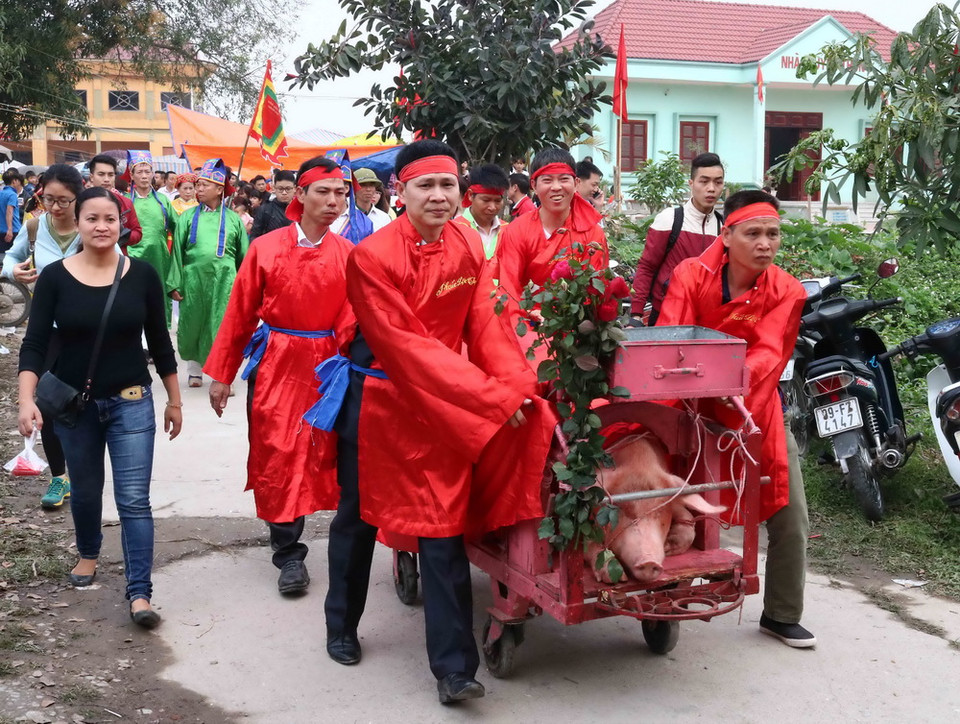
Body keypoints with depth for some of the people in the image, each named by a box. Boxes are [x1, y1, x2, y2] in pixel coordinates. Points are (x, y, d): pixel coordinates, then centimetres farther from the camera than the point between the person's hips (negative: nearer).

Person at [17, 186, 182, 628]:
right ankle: (88, 553, 46)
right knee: (85, 491, 18)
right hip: (73, 404, 1)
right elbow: (35, 344, -9)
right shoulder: (55, 277, -6)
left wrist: (174, 400, 7)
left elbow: (159, 343, 3)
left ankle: (139, 593, -2)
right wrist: (27, 400, -22)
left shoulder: (142, 275, -5)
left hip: (131, 402, -1)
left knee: (134, 500, -6)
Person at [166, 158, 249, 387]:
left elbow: (243, 254, 8)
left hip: (224, 280, -1)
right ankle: (194, 370, 22)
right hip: (194, 278, 1)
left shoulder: (233, 219, 5)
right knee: (193, 325, 8)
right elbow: (177, 251, 5)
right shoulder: (187, 217, 7)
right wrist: (174, 283, -2)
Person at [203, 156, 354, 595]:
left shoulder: (347, 254, 0)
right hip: (274, 364, -1)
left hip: (325, 365, 1)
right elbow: (239, 314, 0)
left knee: (321, 454, 8)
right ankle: (288, 552, 14)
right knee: (277, 455, 1)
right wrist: (221, 375, 1)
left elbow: (351, 320, -4)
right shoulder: (266, 248, -3)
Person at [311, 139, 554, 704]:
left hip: (445, 401, 3)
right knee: (359, 516, 15)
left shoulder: (469, 246, -2)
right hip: (377, 397, -2)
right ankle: (343, 626, 38)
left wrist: (519, 385, -20)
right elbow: (407, 344, -22)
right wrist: (492, 397, -25)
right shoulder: (372, 256, -18)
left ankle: (453, 664, 5)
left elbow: (486, 323, -2)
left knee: (444, 528, -1)